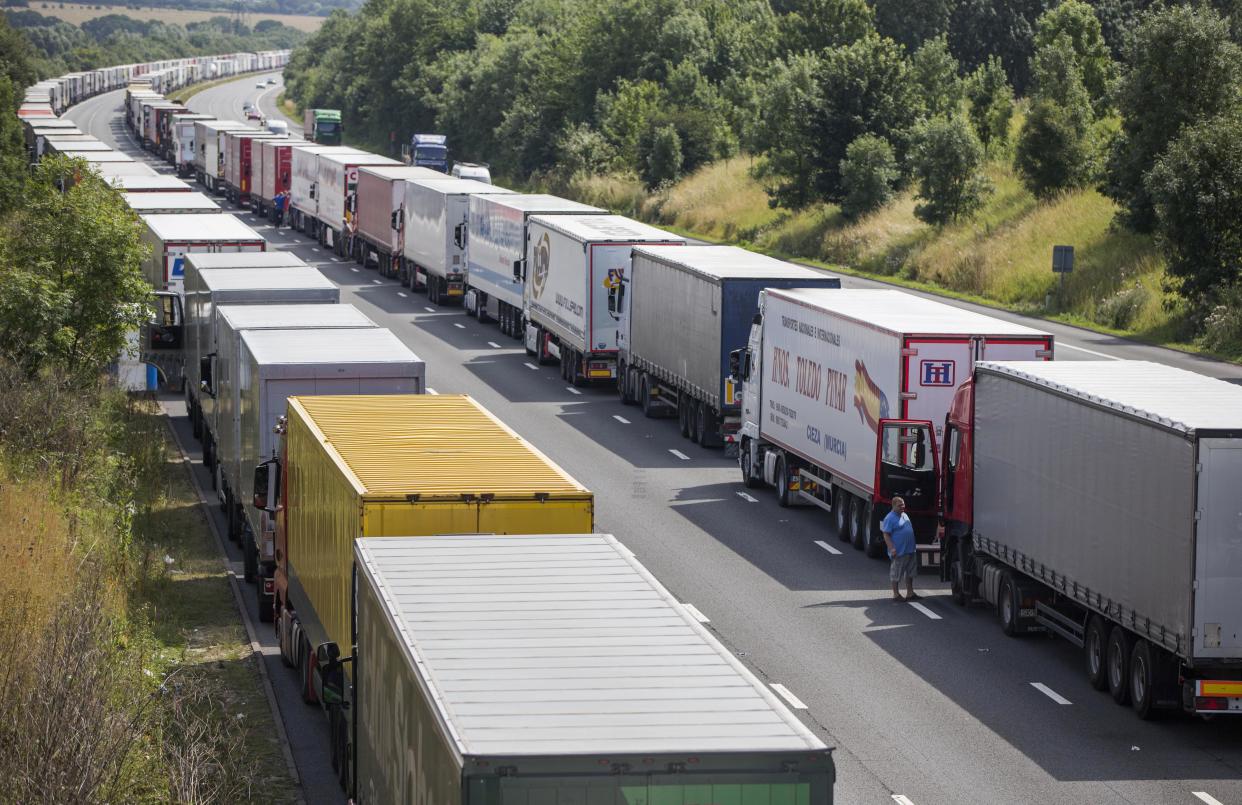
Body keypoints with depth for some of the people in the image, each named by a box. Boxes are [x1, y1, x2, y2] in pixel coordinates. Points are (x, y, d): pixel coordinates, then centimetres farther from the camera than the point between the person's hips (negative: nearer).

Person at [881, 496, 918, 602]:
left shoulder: (904, 515, 13)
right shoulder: (890, 518, -14)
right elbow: (886, 534, -17)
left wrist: (912, 546, 23)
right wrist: (892, 548, -24)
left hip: (910, 550, 9)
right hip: (899, 552, -9)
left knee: (910, 573, 14)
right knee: (896, 574, 1)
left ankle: (910, 593, 23)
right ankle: (896, 594, 10)